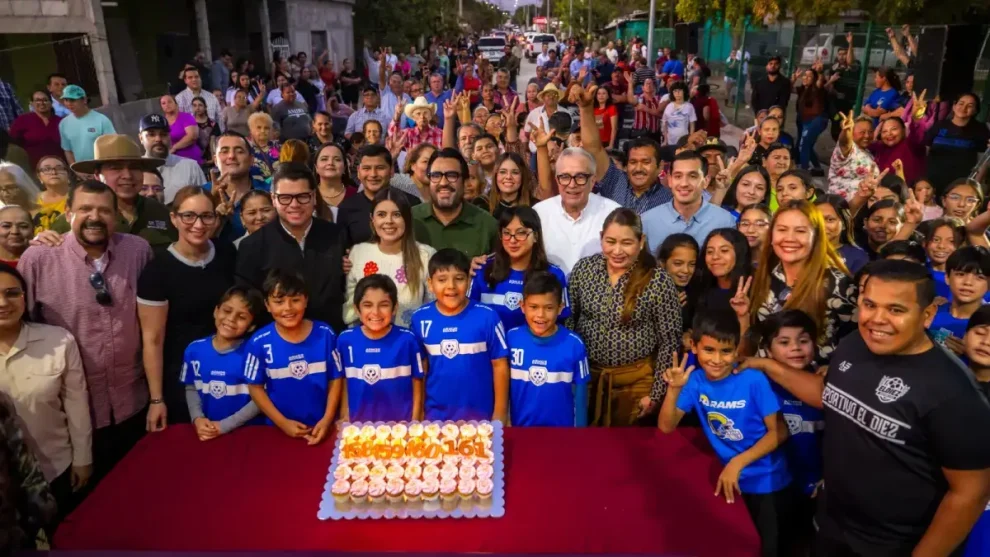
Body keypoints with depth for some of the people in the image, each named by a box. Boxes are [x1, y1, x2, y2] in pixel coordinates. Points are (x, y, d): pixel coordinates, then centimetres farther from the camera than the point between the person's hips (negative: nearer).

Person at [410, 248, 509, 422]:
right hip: (436, 413, 2)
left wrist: (500, 412, -4)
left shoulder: (487, 317, -13)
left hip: (479, 413, -1)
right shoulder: (420, 318, -6)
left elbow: (500, 365, -6)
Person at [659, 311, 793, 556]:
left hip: (767, 483, -3)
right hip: (731, 478, 4)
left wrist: (738, 462, -25)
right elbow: (666, 427, -11)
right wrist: (674, 389, -26)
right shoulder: (695, 379, -12)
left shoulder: (754, 380, -23)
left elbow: (779, 432, -17)